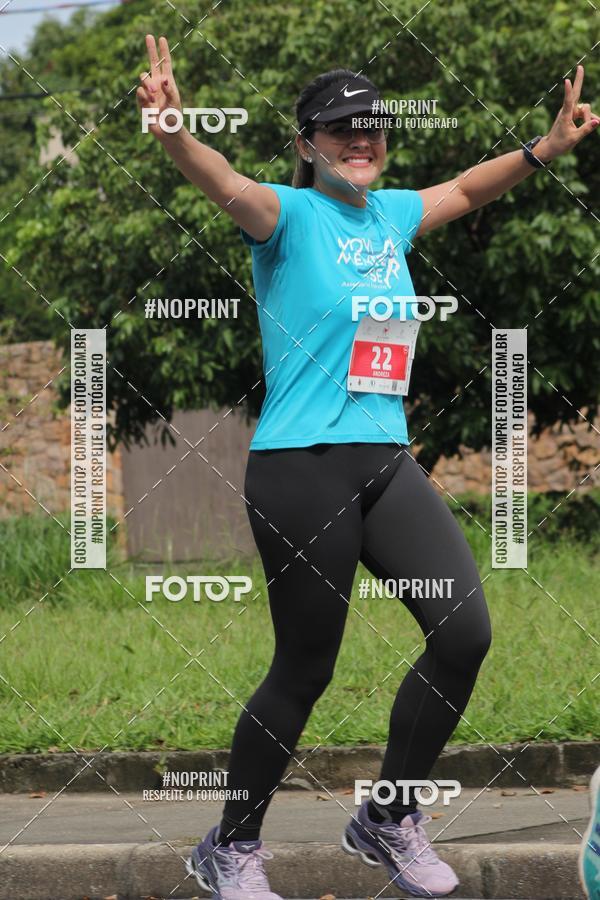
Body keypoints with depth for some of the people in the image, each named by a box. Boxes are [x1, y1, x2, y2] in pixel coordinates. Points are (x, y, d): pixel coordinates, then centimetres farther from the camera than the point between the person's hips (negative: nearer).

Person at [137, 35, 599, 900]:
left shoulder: (391, 214, 13)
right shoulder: (291, 214, -7)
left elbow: (468, 188, 32)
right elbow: (227, 186, -28)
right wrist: (172, 129, -48)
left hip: (387, 461, 7)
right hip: (301, 468, -7)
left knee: (465, 630, -6)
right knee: (306, 668, -1)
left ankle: (389, 821, 12)